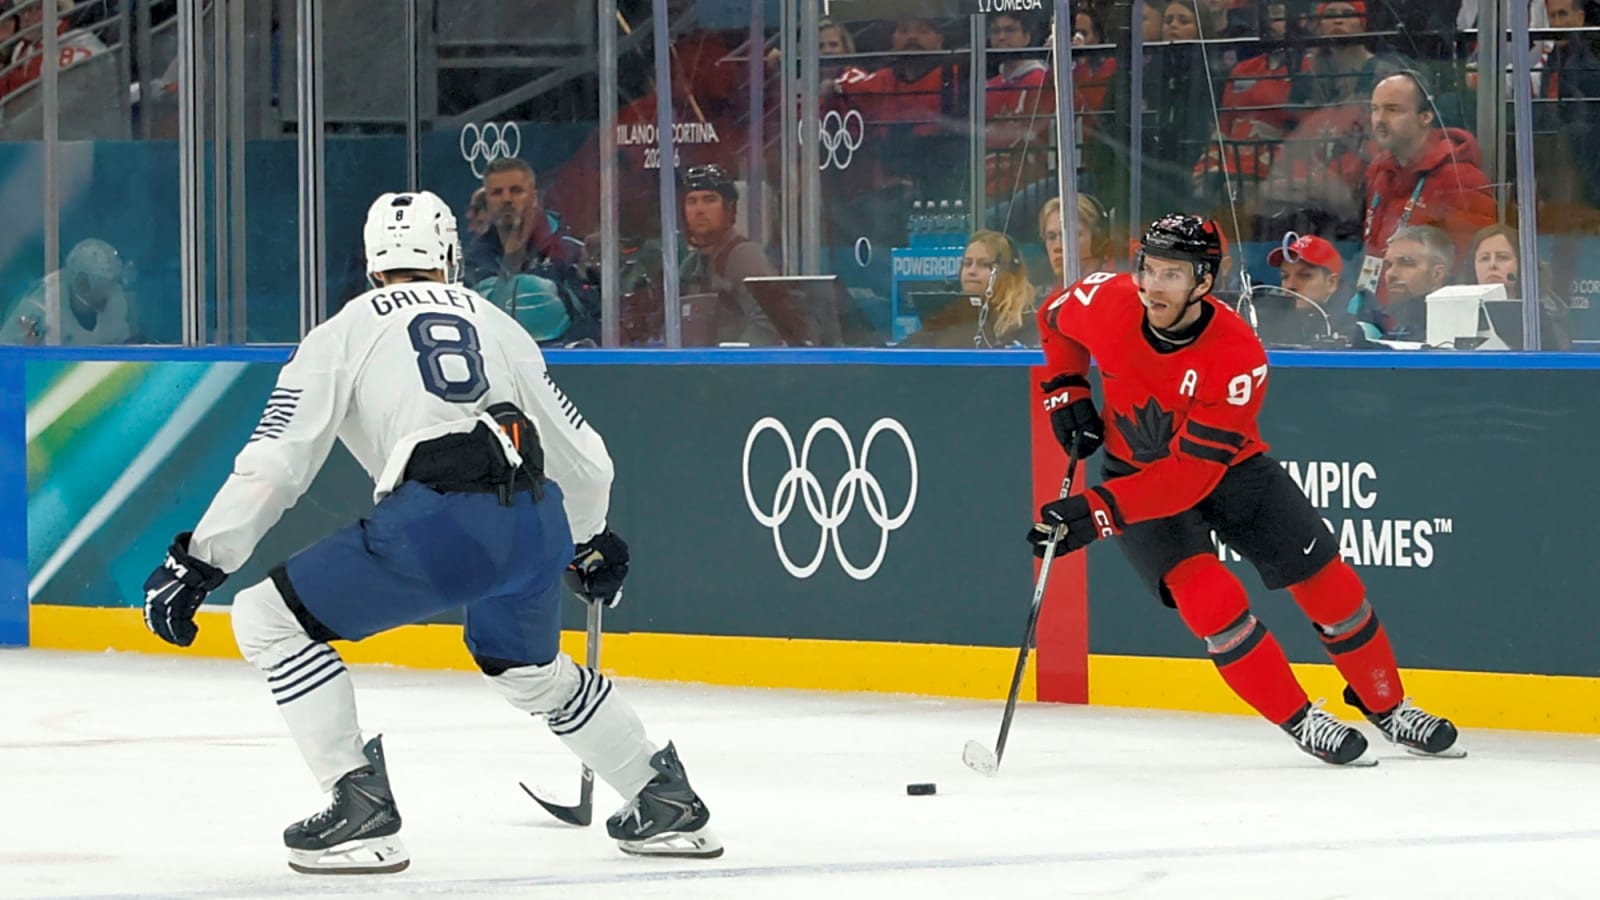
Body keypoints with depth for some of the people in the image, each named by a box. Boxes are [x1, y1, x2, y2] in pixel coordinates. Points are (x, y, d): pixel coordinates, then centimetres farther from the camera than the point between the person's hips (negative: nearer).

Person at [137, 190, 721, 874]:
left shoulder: (345, 331, 16)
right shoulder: (497, 325, 27)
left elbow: (277, 461, 5)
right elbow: (584, 459, 31)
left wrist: (197, 562, 8)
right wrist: (587, 543, 50)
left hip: (437, 523, -6)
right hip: (537, 526, 6)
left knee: (270, 620, 7)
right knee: (529, 670, 35)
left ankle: (359, 803, -3)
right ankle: (667, 800, 37)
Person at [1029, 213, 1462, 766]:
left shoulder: (1238, 357, -32)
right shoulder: (1107, 302, -23)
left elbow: (1191, 471, -35)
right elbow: (1055, 320, 5)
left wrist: (1098, 511, -42)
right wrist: (1067, 392, -4)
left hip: (1226, 466, -1)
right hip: (1136, 469, 1)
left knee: (1327, 582, -2)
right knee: (1208, 595, -21)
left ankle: (1388, 709, 21)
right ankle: (1300, 722, -6)